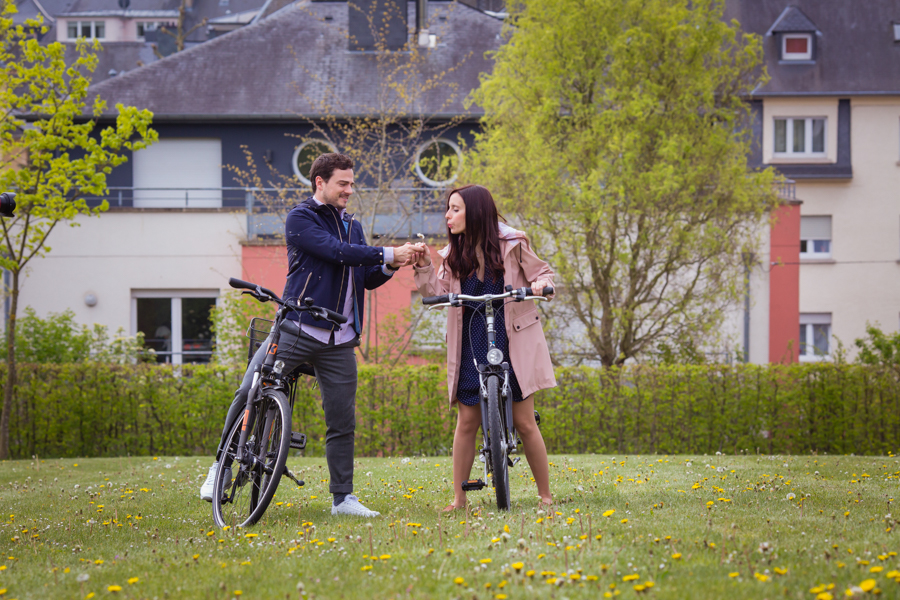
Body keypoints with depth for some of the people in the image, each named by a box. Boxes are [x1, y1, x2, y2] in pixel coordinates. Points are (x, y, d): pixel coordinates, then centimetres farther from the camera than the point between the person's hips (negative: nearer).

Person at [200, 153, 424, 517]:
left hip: (340, 340, 5)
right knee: (249, 393, -12)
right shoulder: (300, 219, -2)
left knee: (343, 420, 3)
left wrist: (392, 266, -2)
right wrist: (387, 254, -18)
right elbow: (336, 251, -16)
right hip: (297, 329, -5)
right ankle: (221, 466, 7)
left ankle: (342, 497, 11)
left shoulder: (352, 226, 18)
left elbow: (367, 279, 17)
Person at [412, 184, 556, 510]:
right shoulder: (454, 253, 7)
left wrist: (540, 284, -18)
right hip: (472, 346, 3)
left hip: (513, 342, -3)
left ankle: (545, 495, 9)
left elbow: (542, 272, 4)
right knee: (466, 421, 1)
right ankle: (458, 498, 9)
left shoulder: (511, 244, -3)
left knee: (524, 421, -2)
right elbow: (438, 292, 3)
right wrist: (423, 266, -12)